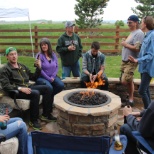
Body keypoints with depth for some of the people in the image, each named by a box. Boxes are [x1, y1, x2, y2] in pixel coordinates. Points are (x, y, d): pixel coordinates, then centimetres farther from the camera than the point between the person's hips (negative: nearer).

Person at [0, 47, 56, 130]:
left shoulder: (22, 66, 18)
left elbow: (33, 77, 20)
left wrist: (39, 67, 5)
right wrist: (20, 88, -26)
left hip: (27, 87, 7)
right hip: (16, 91, -7)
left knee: (47, 88, -10)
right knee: (35, 93, -33)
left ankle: (46, 114, -3)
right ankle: (33, 120, -20)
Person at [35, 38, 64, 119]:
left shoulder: (53, 54, 7)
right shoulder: (39, 55, -8)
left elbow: (56, 67, 7)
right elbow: (40, 70, -13)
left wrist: (53, 77, -7)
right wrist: (49, 79, -13)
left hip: (52, 76, 5)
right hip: (42, 77, -5)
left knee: (61, 85, -22)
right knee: (49, 88, -32)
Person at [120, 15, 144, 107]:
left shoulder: (139, 33, -14)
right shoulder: (132, 33, 16)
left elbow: (136, 48, -24)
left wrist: (125, 44, -13)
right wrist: (124, 43, 3)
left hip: (131, 62, -9)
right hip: (125, 60, 10)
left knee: (124, 81, -12)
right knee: (129, 81, 14)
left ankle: (130, 100, 8)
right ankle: (131, 99, 25)